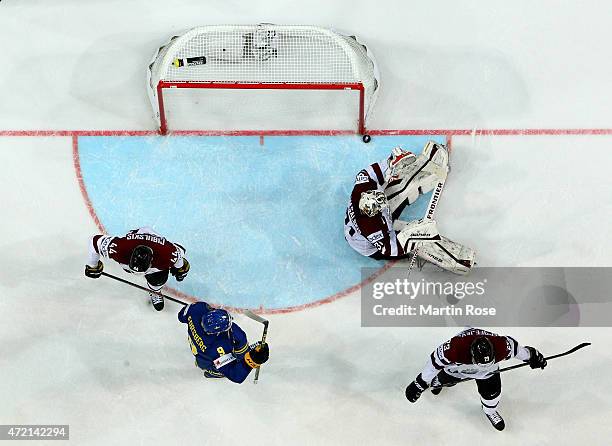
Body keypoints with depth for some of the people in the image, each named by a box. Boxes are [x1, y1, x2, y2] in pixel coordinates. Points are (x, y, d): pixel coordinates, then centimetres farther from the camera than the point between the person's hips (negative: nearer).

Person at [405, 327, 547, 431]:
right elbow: (435, 363, -34)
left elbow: (515, 348, -18)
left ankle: (490, 411, 35)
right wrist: (419, 384, -28)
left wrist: (532, 356, 2)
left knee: (492, 391, 0)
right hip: (457, 364, -1)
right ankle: (437, 382, 59)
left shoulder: (502, 346, -41)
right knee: (446, 379, 21)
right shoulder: (454, 349, -48)